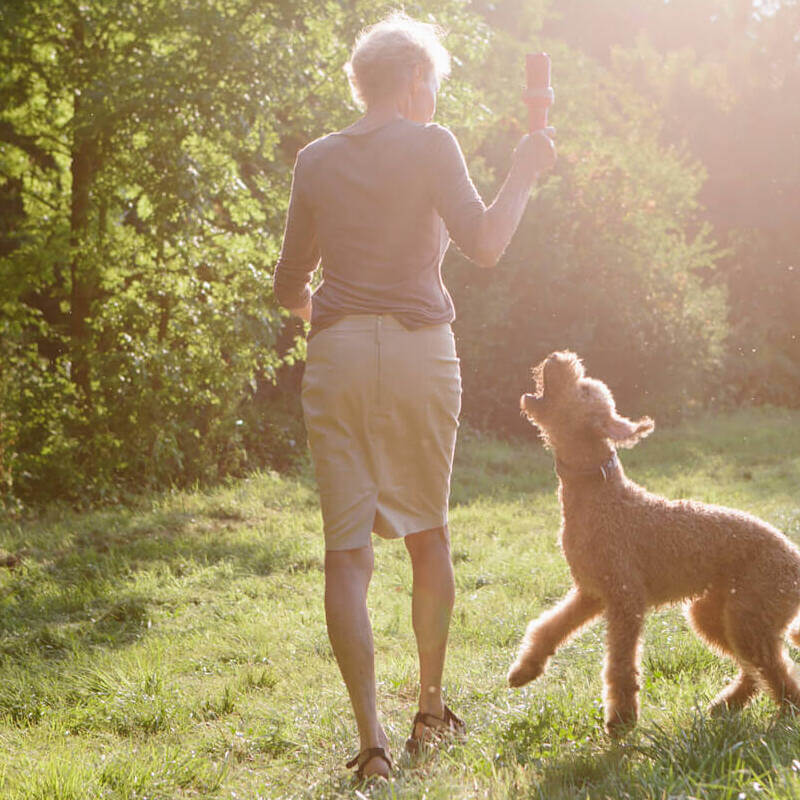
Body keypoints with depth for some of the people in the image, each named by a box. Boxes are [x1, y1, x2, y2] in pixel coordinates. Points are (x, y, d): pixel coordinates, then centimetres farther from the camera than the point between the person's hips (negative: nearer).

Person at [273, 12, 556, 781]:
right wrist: (523, 174, 4)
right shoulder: (430, 145, -1)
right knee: (428, 532, 17)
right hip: (419, 350, -1)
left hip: (336, 353, 1)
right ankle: (430, 707, 28)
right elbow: (484, 245, -11)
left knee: (347, 550, -1)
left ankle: (372, 740, -8)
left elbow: (290, 285, 13)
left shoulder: (316, 159, 9)